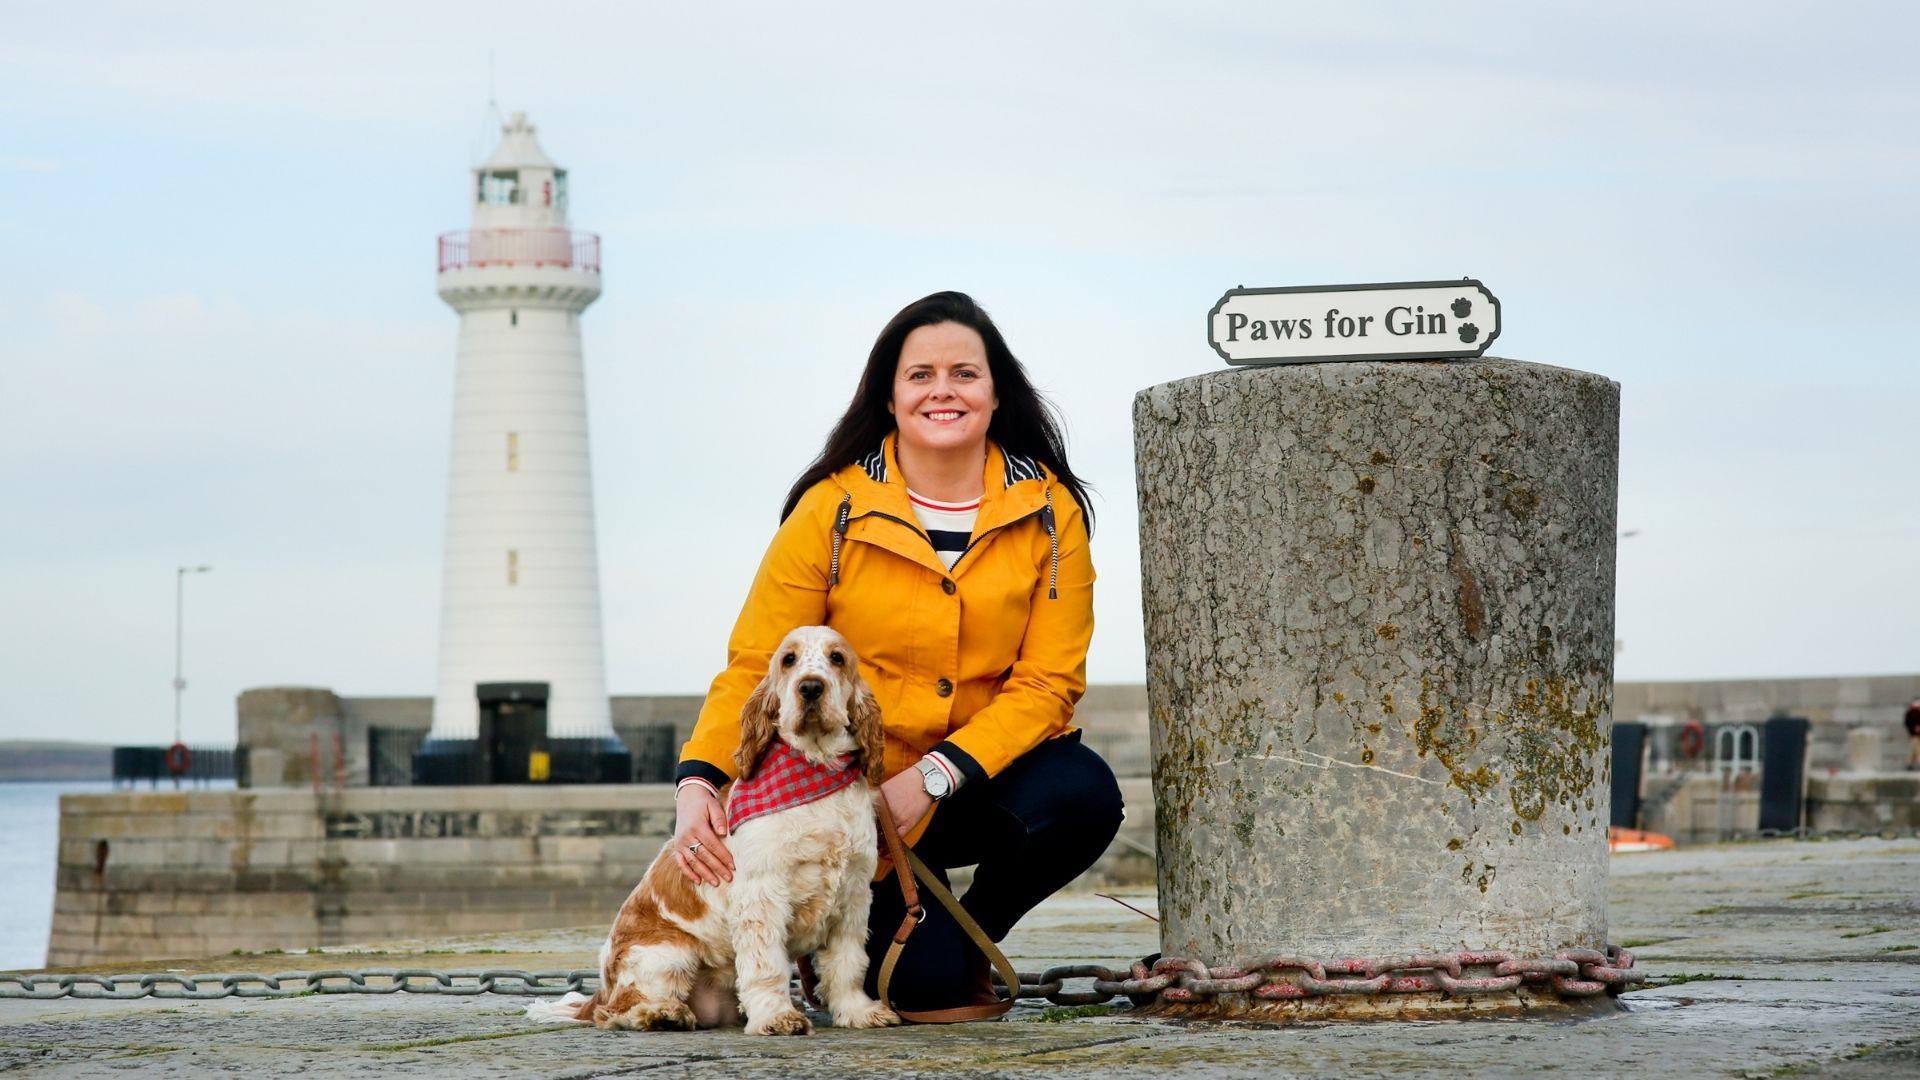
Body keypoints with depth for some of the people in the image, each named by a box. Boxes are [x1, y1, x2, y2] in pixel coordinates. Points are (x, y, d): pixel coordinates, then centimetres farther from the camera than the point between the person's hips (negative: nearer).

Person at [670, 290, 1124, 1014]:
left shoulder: (1050, 512, -4)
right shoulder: (833, 508, -8)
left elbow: (1048, 680, -8)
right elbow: (755, 664, -8)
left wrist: (932, 777, -22)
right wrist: (698, 784, -25)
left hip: (978, 778, 3)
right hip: (851, 784, -2)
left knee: (1082, 793, -30)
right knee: (924, 984, -22)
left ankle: (972, 935, 1)